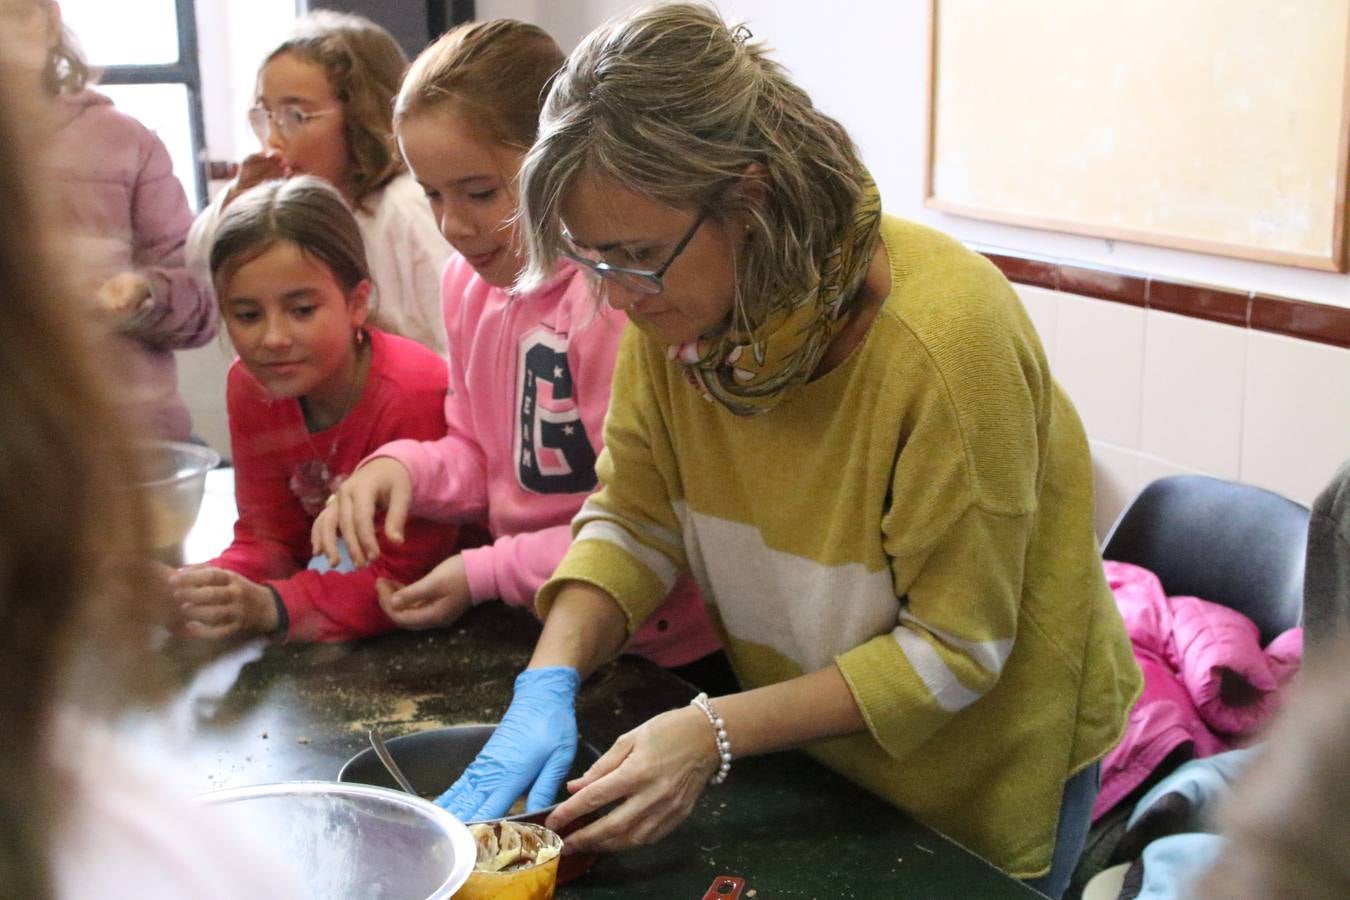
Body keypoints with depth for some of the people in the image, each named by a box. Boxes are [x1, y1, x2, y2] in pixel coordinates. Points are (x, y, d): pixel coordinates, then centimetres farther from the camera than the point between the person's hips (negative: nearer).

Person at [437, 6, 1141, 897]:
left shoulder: (944, 339, -34)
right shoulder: (676, 303, -17)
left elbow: (954, 650, -26)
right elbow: (635, 519, -7)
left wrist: (718, 732, -31)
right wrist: (550, 684, -22)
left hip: (981, 773, -5)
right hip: (810, 744, 5)